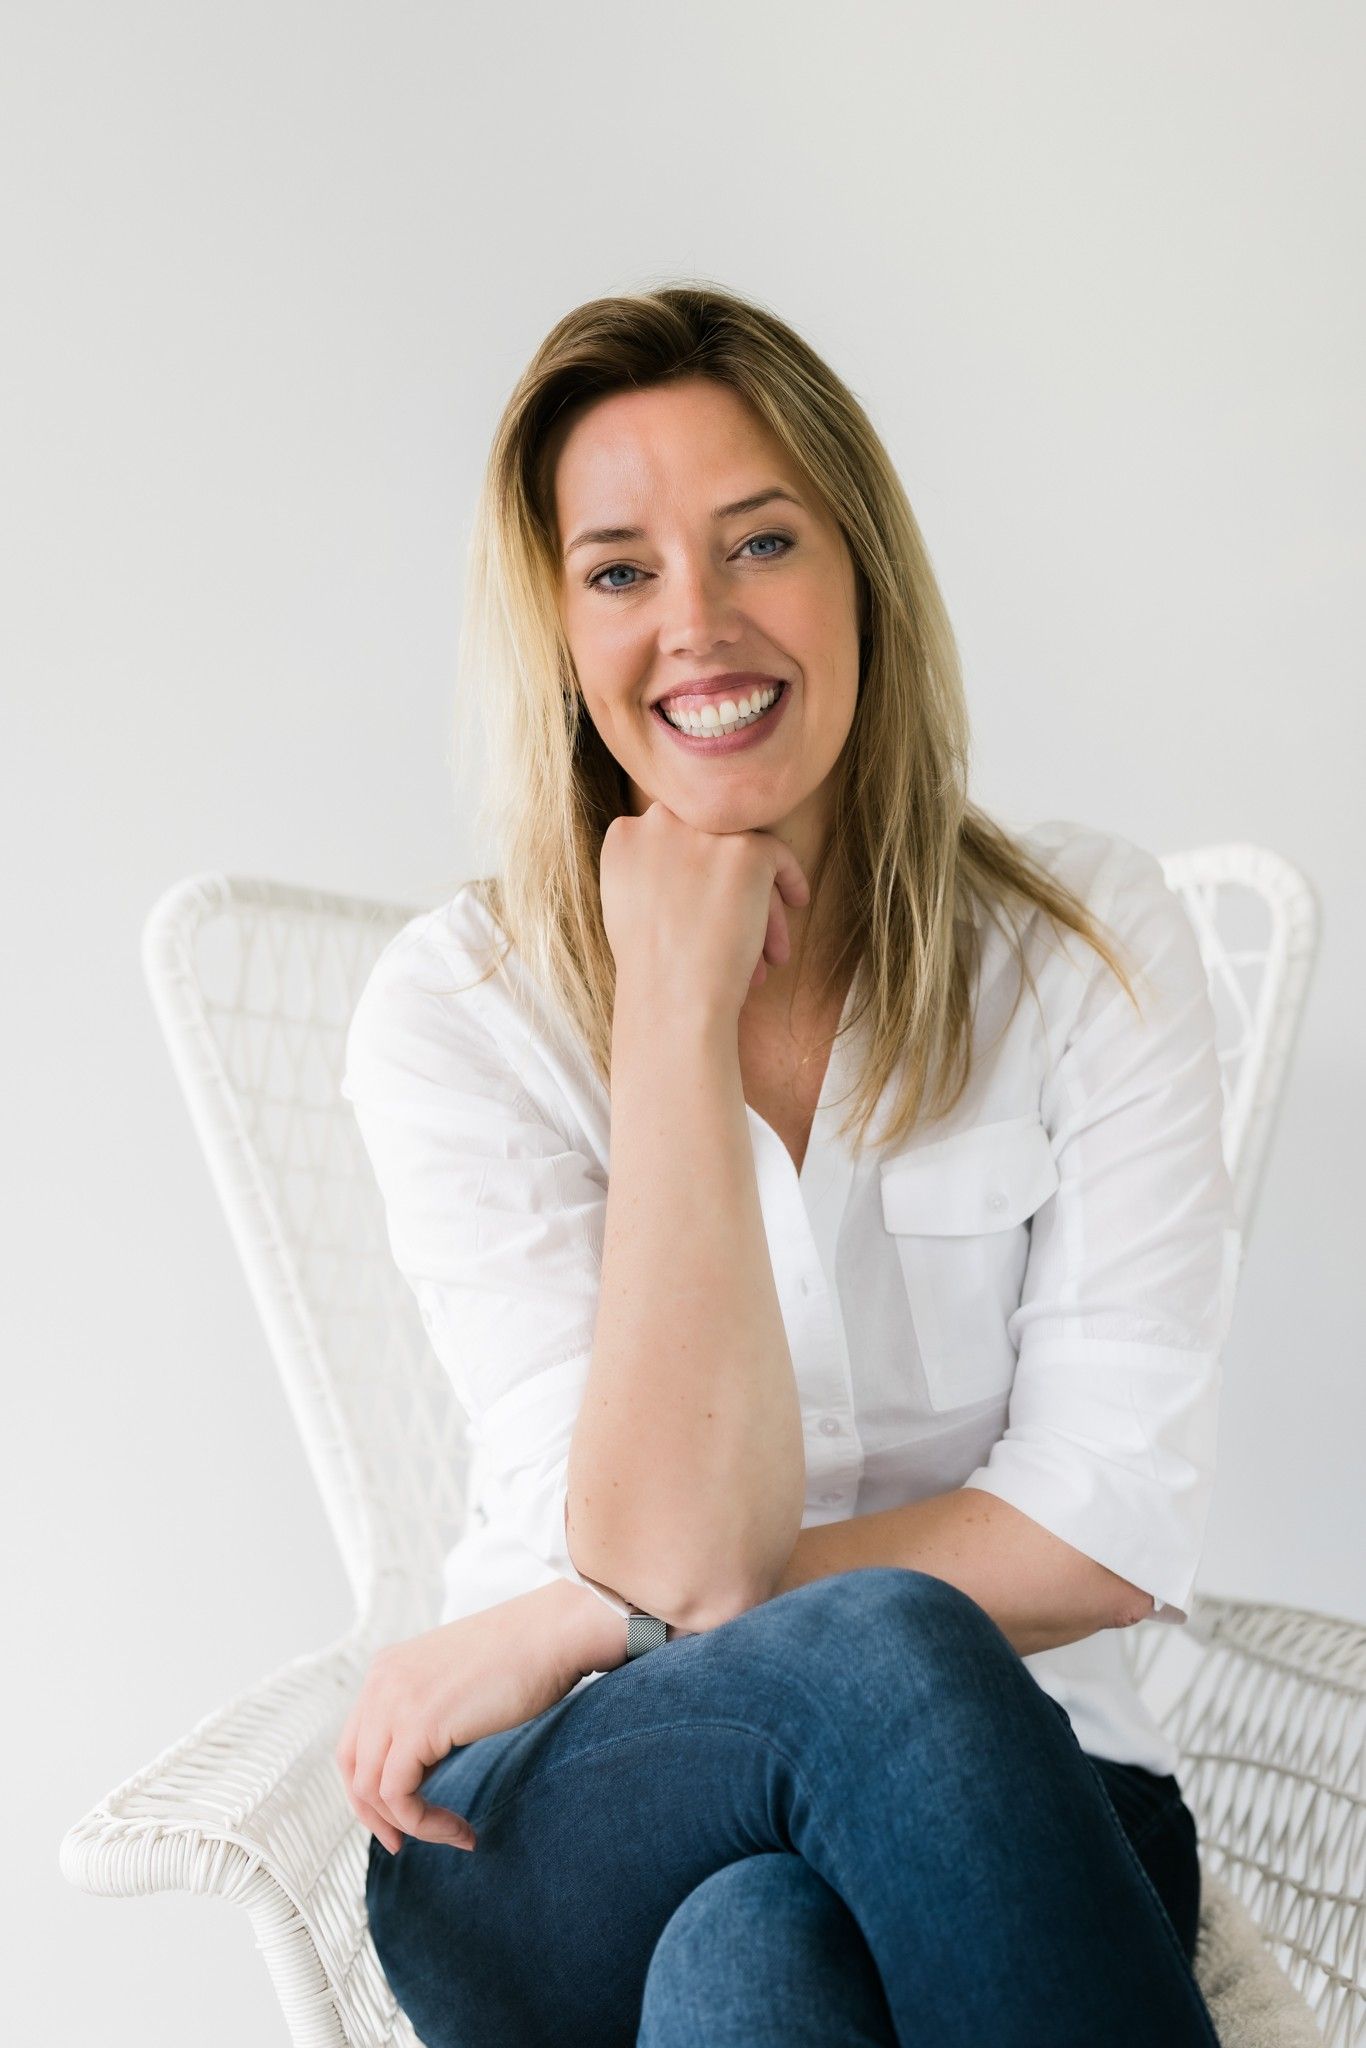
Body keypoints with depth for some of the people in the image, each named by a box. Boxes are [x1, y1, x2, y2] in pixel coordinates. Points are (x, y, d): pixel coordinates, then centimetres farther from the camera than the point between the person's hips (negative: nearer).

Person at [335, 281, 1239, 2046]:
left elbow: (1112, 1532, -8)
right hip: (572, 1837, 0)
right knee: (880, 1655, -33)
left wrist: (567, 1630, -11)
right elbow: (680, 1552, -16)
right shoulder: (457, 1013, -5)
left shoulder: (1088, 942, -3)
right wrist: (680, 1002, -18)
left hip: (1006, 1807, 0)